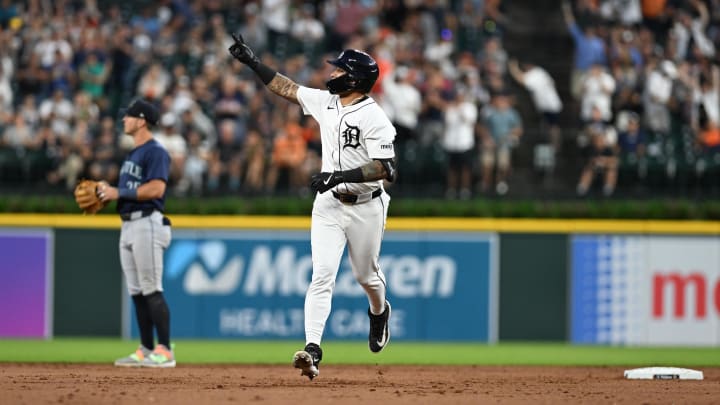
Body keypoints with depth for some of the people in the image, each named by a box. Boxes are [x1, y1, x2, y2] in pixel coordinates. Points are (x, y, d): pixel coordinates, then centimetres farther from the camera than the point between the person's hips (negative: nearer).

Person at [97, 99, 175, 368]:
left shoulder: (155, 152, -10)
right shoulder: (133, 154, 21)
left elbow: (156, 188, -21)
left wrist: (119, 193, -18)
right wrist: (107, 192, 7)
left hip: (147, 223, -10)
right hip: (128, 225, 10)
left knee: (151, 290, -12)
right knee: (136, 292, 9)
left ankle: (165, 352, -12)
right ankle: (146, 351, 12)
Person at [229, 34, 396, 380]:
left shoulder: (375, 118, -18)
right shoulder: (325, 102, 2)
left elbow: (386, 169, -24)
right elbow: (286, 88, 11)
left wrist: (340, 176, -30)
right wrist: (251, 61, 7)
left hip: (365, 206, -4)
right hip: (329, 205, 4)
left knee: (366, 275, 16)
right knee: (322, 275, -11)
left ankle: (379, 312, 52)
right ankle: (312, 350, -22)